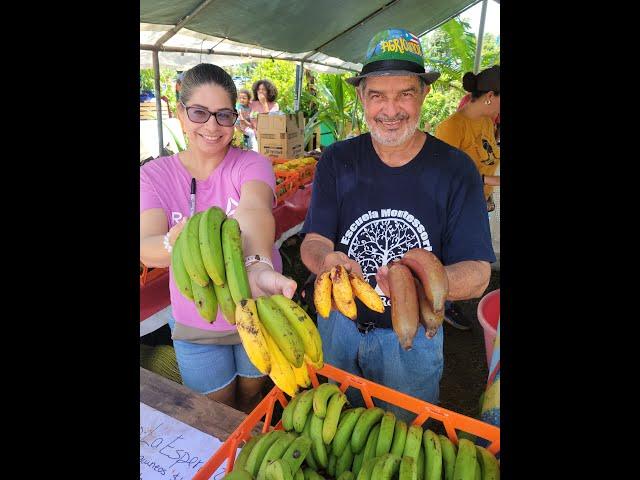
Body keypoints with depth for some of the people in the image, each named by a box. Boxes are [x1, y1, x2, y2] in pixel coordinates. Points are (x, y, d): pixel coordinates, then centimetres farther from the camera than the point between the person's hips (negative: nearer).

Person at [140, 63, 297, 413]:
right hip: (195, 325, 1)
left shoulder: (251, 164, -13)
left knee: (253, 397, 25)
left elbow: (255, 211, -36)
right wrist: (175, 244, -49)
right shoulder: (154, 175, -9)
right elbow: (147, 249, -24)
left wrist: (258, 266, -58)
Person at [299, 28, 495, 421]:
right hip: (340, 323, 2)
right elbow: (313, 241, -13)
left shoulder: (455, 169, -14)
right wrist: (325, 260, -38)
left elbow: (477, 275, -18)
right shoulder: (337, 161, -9)